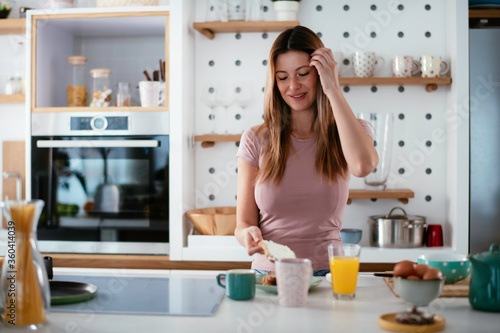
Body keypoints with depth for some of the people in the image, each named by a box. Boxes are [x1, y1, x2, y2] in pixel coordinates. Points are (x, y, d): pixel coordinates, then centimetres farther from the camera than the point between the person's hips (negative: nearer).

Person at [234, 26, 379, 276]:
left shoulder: (347, 133, 6)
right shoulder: (256, 140, 5)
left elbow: (363, 165, -19)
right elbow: (244, 222, 7)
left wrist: (334, 91, -11)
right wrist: (248, 234, -17)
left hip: (327, 273, 0)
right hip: (268, 272, 0)